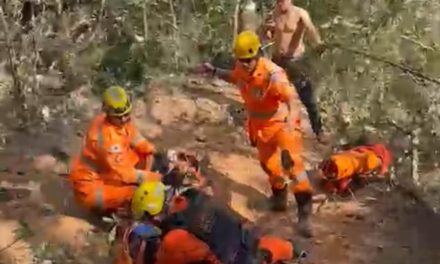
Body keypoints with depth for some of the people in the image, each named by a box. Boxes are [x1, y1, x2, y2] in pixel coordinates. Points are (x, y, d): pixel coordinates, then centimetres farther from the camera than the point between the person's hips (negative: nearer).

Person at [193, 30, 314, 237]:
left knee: (293, 162, -18)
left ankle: (304, 212, -14)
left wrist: (291, 118, -60)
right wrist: (213, 71, 3)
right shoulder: (242, 68, -11)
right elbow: (234, 77, 14)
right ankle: (280, 197, 46)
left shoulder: (273, 74, -32)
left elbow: (292, 98, -41)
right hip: (260, 124, 7)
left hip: (281, 123, -7)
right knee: (268, 163, 20)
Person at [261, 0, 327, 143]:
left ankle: (318, 131, 16)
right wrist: (267, 28, -15)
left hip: (296, 61, -4)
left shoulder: (300, 14, -15)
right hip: (277, 60, 4)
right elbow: (267, 36, 10)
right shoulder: (274, 13, 0)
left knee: (309, 99, 1)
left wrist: (317, 43, -58)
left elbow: (310, 29, -36)